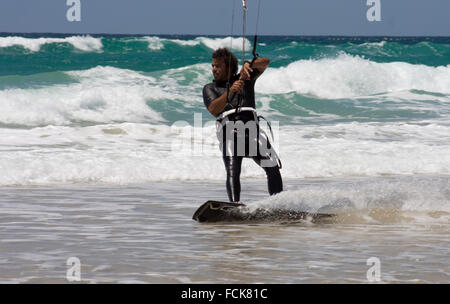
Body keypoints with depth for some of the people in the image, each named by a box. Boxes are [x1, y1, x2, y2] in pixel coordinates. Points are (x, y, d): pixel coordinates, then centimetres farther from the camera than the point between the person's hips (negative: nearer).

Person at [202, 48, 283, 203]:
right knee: (232, 172, -23)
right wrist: (229, 93, -20)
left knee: (273, 169, -6)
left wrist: (248, 65, -10)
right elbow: (213, 110, -4)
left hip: (252, 131, 2)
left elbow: (265, 62, 10)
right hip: (229, 134, -2)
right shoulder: (209, 88, 16)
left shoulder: (245, 78, 21)